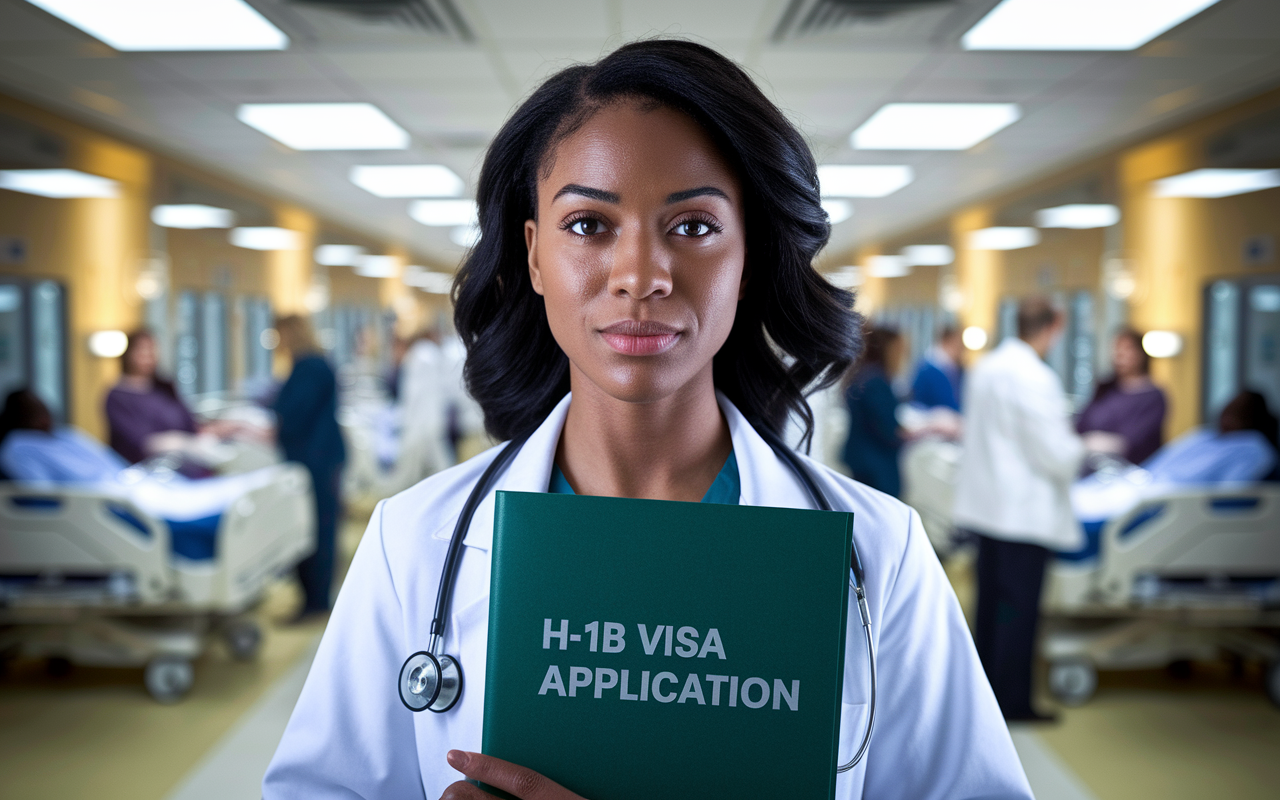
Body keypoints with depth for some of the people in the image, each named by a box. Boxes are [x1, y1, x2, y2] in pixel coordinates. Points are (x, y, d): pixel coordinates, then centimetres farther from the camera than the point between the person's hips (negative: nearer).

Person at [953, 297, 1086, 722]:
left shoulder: (983, 368, 9)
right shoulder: (1035, 378, -18)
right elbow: (1056, 452, -19)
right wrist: (1078, 449, 3)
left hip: (986, 504, 9)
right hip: (1023, 510, -8)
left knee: (991, 603, 16)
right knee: (1018, 607, 0)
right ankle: (1012, 702, 9)